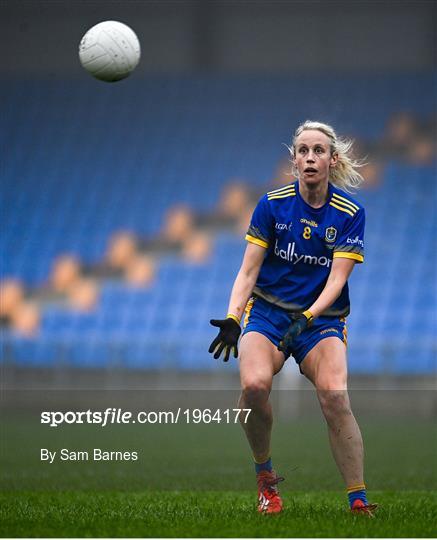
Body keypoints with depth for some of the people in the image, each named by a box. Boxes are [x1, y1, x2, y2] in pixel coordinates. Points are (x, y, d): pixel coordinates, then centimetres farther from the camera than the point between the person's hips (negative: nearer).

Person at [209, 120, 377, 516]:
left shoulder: (350, 213, -3)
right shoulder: (273, 204, -2)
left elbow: (337, 278, -9)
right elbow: (249, 270, -1)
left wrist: (307, 318, -25)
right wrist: (232, 318, -16)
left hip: (321, 318, 0)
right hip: (268, 312, 1)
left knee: (334, 395, -28)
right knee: (254, 385, -30)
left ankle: (359, 501, -23)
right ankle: (265, 476, -6)